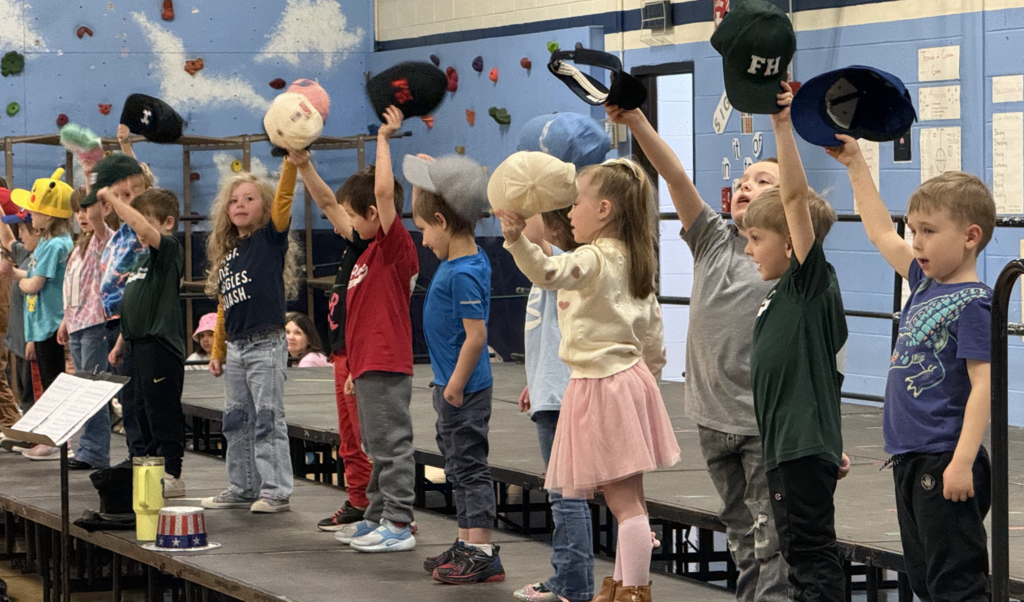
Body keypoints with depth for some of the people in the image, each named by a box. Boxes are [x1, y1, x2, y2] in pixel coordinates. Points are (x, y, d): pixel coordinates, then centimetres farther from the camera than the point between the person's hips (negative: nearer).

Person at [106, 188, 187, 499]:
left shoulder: (170, 250, -9)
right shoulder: (141, 259, 18)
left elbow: (144, 230, -28)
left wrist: (113, 199, -22)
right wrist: (121, 343, 22)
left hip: (161, 344, -9)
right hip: (140, 345, 9)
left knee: (163, 411, -6)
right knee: (144, 411, 13)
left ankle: (172, 474, -2)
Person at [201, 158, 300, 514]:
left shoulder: (271, 238, -4)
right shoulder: (226, 253, 13)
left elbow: (283, 198, -20)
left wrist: (291, 162, -34)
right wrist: (217, 351, 17)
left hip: (266, 345, -7)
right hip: (235, 347, 7)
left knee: (268, 419, -4)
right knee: (236, 421, 13)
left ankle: (276, 491, 1)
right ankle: (243, 488, 23)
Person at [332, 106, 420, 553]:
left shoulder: (395, 244, -10)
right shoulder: (372, 252, 18)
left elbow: (384, 190, -25)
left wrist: (384, 138, -15)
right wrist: (355, 369, 23)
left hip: (386, 365, -10)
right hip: (369, 365, 10)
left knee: (391, 443, -7)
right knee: (378, 446, 16)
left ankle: (399, 524, -5)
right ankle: (377, 518, 24)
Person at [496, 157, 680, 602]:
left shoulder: (593, 259, -16)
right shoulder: (633, 262, 13)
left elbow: (548, 271, -37)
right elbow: (652, 326, 20)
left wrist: (516, 239, -49)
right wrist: (650, 375, 29)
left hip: (602, 385, -10)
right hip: (630, 377, 10)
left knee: (623, 498, -7)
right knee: (625, 497, 14)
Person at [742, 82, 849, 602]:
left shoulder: (812, 282, -11)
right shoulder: (780, 296, 16)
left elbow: (796, 197, -23)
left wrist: (783, 124, -29)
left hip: (806, 446, -10)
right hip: (785, 445, 10)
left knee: (812, 552, -7)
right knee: (802, 550, 16)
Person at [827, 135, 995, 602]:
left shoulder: (971, 303, -14)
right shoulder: (926, 283, 10)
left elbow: (982, 385, -20)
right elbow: (881, 233, 23)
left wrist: (962, 461, -25)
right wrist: (856, 165, 26)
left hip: (946, 462, -9)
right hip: (911, 459, 9)